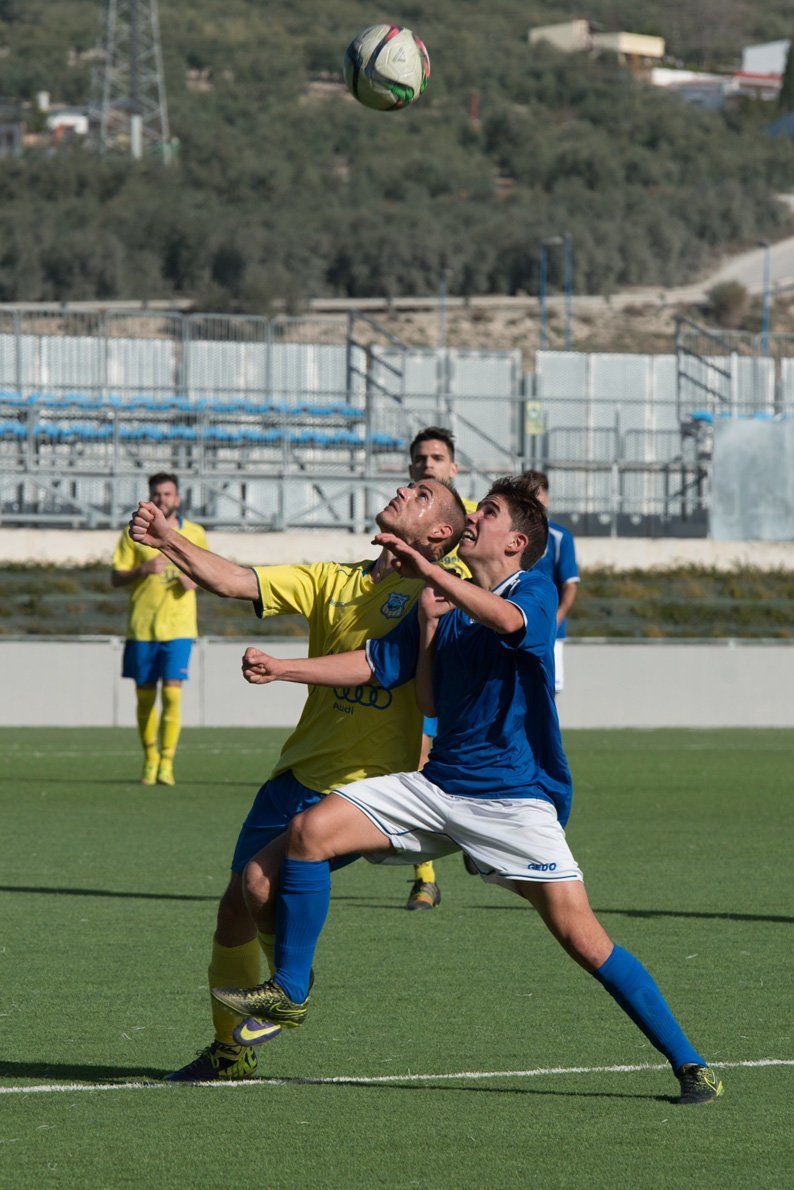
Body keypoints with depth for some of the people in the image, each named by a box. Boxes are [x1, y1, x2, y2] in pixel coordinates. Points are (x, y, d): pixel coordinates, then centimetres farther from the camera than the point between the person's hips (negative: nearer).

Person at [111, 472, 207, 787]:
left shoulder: (195, 534, 6)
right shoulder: (134, 533, 4)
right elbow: (115, 578, 1)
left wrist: (194, 580, -4)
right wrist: (143, 569, -17)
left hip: (178, 627, -1)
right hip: (141, 627, 1)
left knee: (172, 693, -12)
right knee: (145, 698, 6)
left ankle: (167, 764, -8)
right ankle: (150, 760, 21)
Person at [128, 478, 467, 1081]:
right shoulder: (334, 581, 12)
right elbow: (236, 581, 5)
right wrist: (170, 542, -9)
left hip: (367, 783, -5)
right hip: (299, 775, 6)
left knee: (266, 878, -22)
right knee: (235, 906, 4)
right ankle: (229, 1049, 21)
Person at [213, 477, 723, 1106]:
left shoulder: (535, 590, -6)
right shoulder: (444, 603, 13)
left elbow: (505, 618, -31)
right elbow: (372, 664, 15)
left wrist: (427, 569, -29)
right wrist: (282, 668, 3)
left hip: (516, 798, -6)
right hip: (439, 785, 6)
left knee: (582, 937, -14)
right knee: (312, 829, -7)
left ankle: (689, 1063, -7)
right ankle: (289, 992, 5)